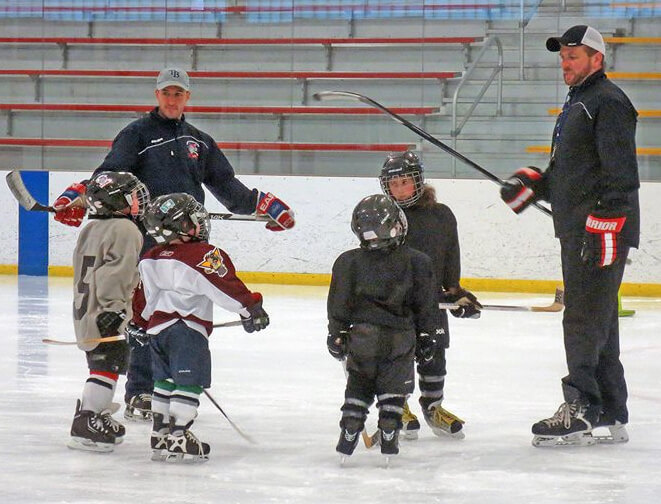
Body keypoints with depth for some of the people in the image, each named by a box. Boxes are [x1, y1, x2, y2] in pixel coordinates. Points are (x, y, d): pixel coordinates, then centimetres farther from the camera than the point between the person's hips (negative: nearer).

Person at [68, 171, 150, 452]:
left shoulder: (90, 230, 18)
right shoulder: (125, 231, -12)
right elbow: (116, 273, -22)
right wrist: (113, 308, -25)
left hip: (84, 310, 10)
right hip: (108, 317, -10)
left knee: (101, 366, 20)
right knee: (107, 367, -10)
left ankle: (95, 418, 29)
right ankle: (87, 425, -15)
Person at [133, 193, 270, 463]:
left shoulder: (150, 259, 12)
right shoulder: (203, 255, -12)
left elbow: (143, 297, 21)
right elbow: (226, 286, -17)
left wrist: (140, 323, 35)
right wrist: (250, 309, -10)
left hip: (157, 327, 8)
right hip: (187, 329, -8)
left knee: (164, 381, 17)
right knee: (189, 383, -6)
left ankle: (160, 435, 21)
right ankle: (179, 437, -12)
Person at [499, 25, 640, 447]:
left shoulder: (608, 102, -10)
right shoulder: (576, 105, 23)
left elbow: (621, 174, -19)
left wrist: (604, 225, -24)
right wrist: (535, 184, 12)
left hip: (603, 232, -11)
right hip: (577, 233, 11)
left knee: (586, 318, -11)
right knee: (595, 321, 11)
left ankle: (582, 411, -10)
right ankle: (611, 417, 14)